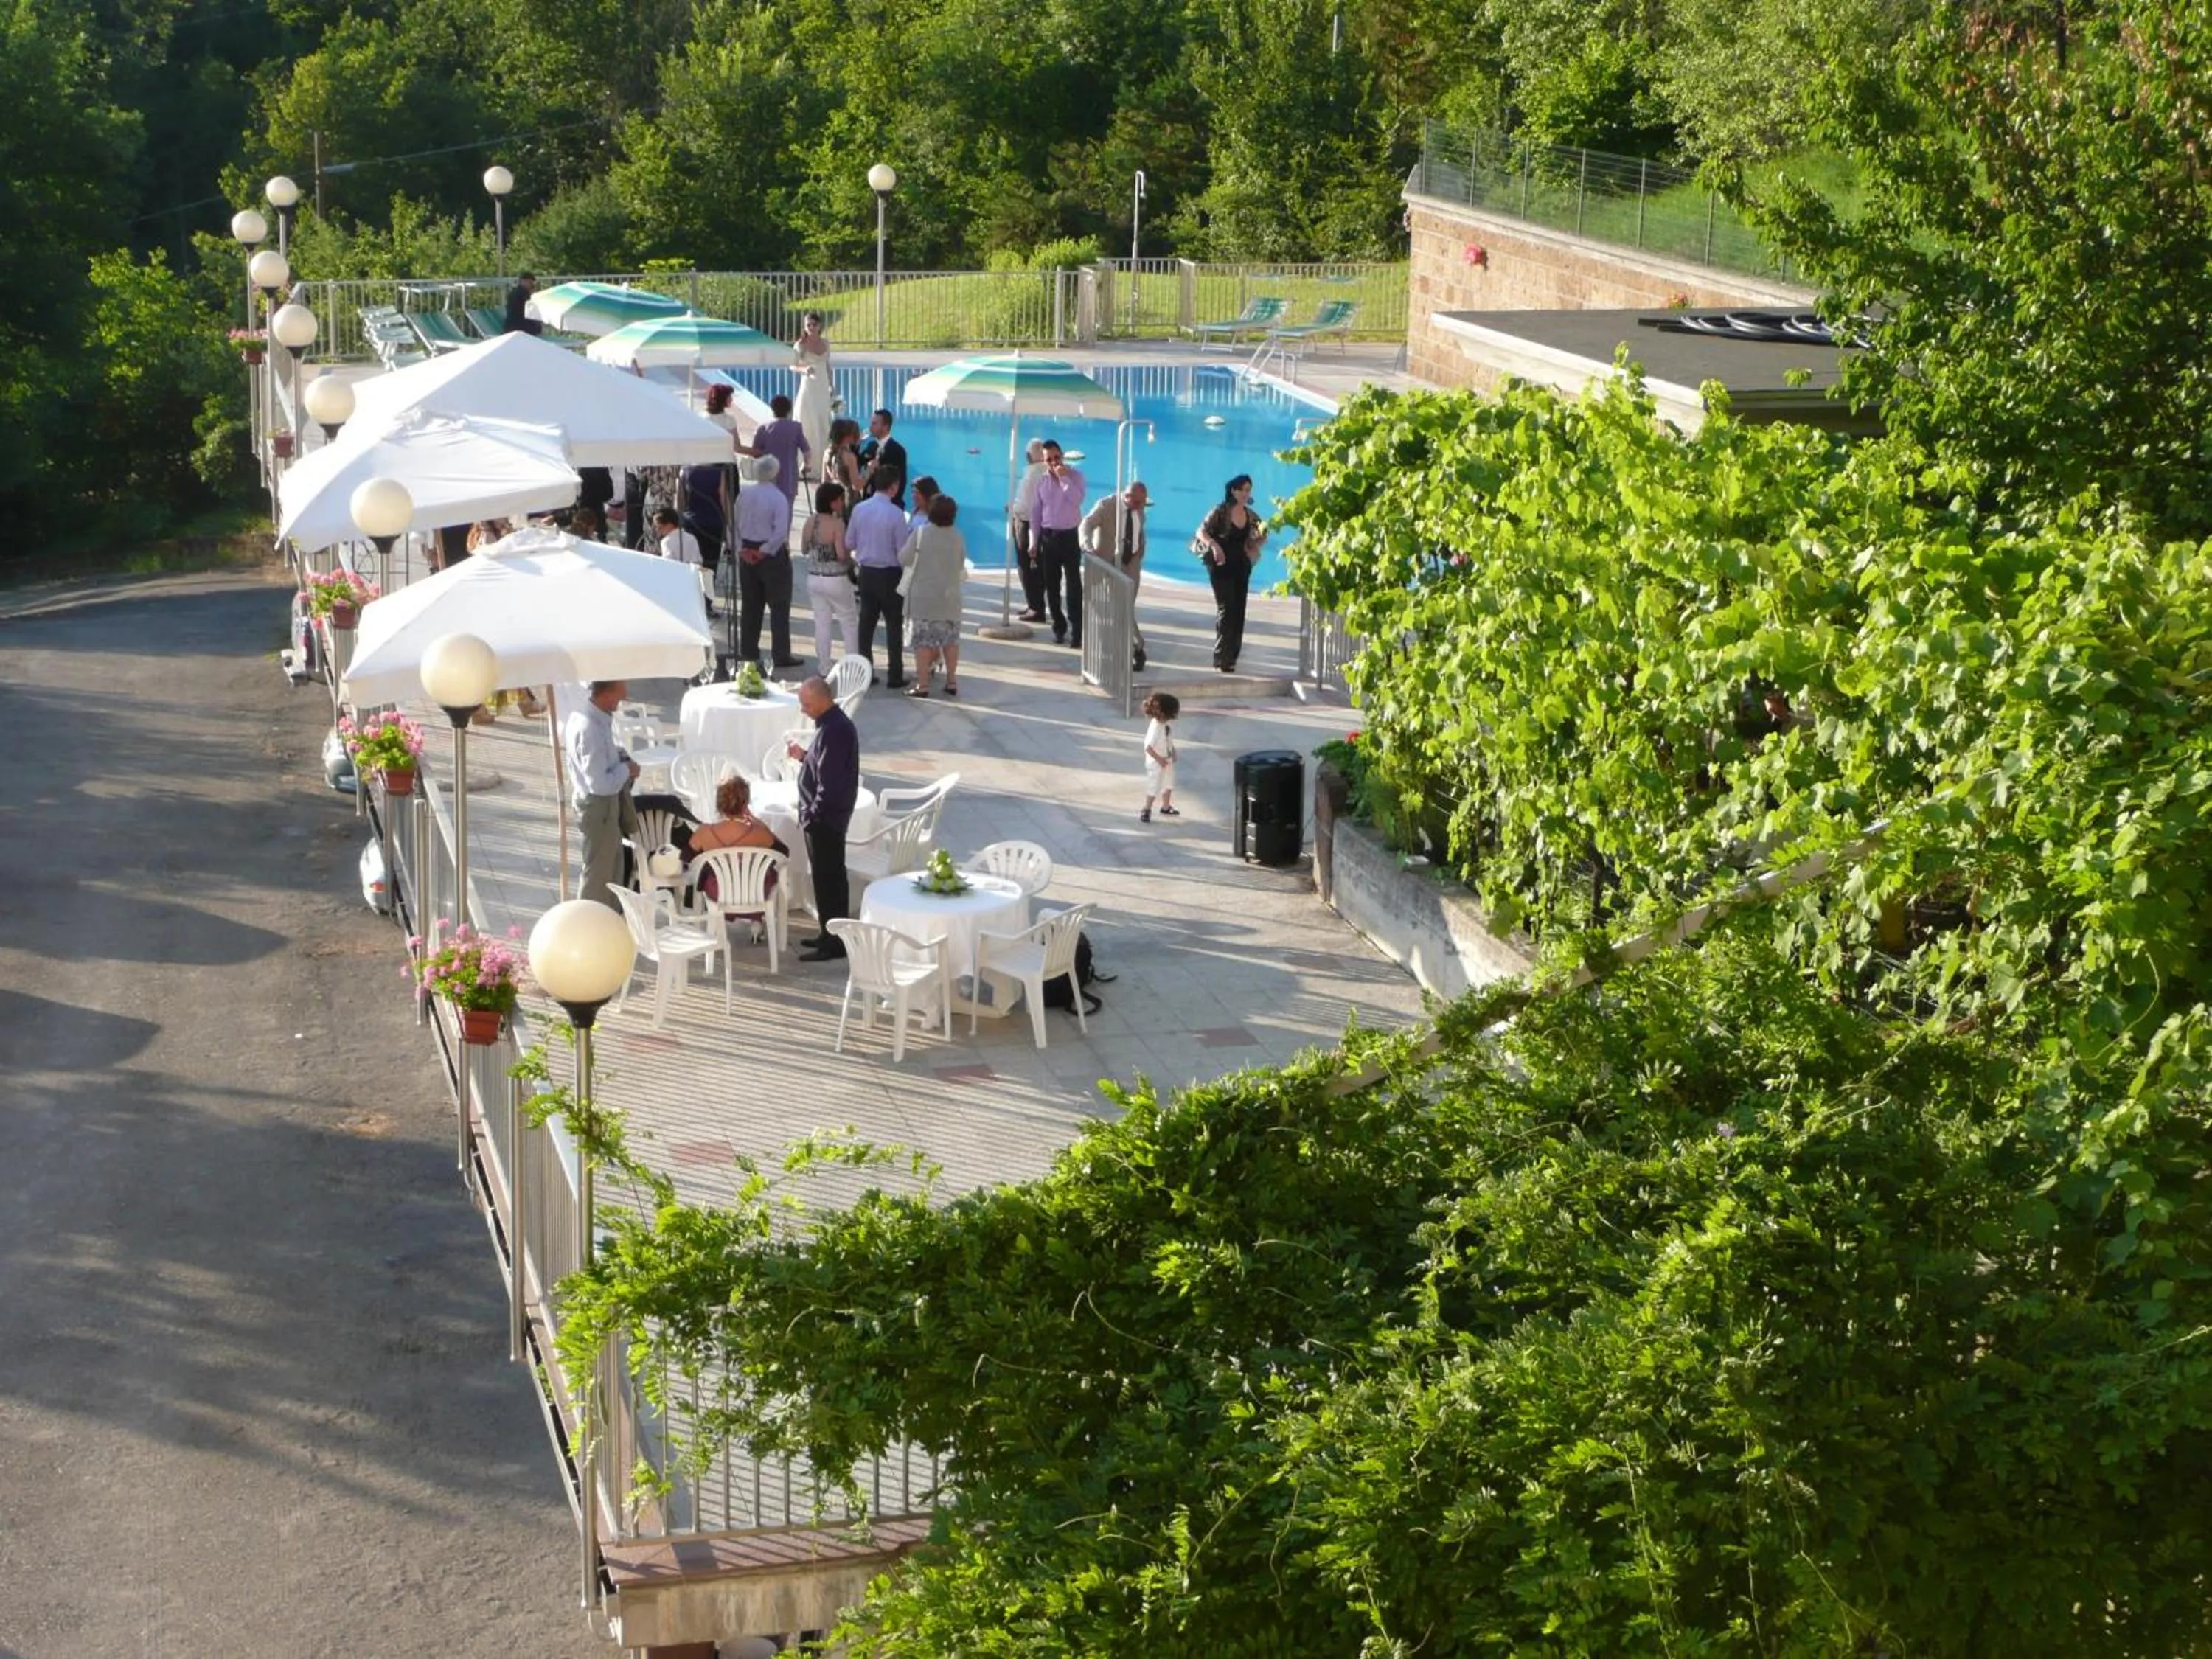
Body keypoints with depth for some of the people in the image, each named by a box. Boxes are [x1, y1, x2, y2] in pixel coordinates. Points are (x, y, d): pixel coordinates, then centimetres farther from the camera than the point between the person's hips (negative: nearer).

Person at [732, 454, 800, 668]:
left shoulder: (743, 495, 2)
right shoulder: (778, 498, -15)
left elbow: (735, 524, 6)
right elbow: (780, 532, -22)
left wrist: (741, 548, 5)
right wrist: (765, 551, -12)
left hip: (747, 554, 6)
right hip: (773, 555, -6)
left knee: (750, 605, 16)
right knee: (779, 607, 0)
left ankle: (749, 650, 21)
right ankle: (782, 656, -1)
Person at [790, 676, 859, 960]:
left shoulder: (834, 731, -22)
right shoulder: (834, 724, 10)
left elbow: (829, 782, -24)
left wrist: (813, 817, -19)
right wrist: (803, 756, 9)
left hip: (825, 819, -10)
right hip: (826, 818, 10)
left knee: (828, 880, -3)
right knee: (829, 878, 17)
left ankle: (834, 944, 4)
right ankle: (832, 934, 27)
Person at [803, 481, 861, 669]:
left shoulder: (810, 522, 0)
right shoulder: (837, 524, -18)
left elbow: (804, 550, 10)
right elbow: (842, 555, -22)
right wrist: (850, 547, -2)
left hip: (814, 579, 6)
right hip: (836, 580, -6)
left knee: (822, 622, 12)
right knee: (850, 622, 10)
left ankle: (825, 666, 15)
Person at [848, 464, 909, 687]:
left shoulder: (859, 509, -3)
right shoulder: (896, 514, -17)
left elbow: (849, 542, 4)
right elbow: (902, 549, -13)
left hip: (866, 572, 4)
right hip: (890, 574, -4)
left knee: (866, 622, 12)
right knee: (893, 625, 5)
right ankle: (895, 676, 6)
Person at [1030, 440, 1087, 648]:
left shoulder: (1075, 476, -2)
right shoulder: (1041, 482, 5)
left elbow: (1077, 500, -19)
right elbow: (1035, 512, 8)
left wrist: (1064, 478, -19)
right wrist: (1035, 541, 5)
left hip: (1070, 536, -3)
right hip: (1048, 537, 3)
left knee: (1073, 586, -8)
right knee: (1052, 586, 8)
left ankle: (1076, 632, -10)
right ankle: (1059, 628, 19)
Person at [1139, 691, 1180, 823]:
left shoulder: (1168, 723, -6)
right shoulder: (1155, 728, -32)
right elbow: (1148, 747, -31)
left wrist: (1173, 752, 8)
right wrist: (1159, 759, -27)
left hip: (1167, 760, 9)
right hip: (1156, 763, -9)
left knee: (1168, 785, 22)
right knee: (1154, 787, 1)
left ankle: (1166, 808, 40)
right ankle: (1146, 811, 16)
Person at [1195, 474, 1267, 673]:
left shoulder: (1250, 515, 5)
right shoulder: (1221, 512, -11)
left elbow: (1263, 531, 20)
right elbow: (1202, 532, -14)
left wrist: (1256, 545, 0)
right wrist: (1214, 545, -32)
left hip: (1241, 566, 6)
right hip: (1221, 566, -6)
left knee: (1239, 612, 6)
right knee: (1226, 610, -9)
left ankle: (1231, 656, 14)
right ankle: (1222, 658, -6)